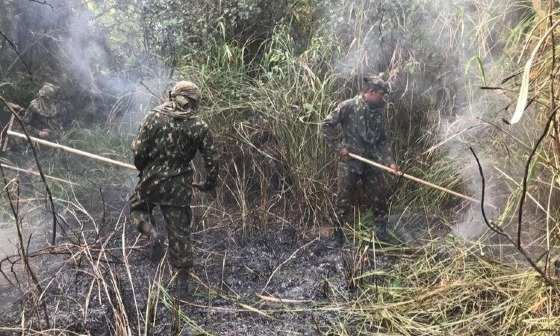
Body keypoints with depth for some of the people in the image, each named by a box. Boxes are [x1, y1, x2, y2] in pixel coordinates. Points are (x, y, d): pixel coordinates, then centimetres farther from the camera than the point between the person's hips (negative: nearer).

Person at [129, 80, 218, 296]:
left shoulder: (155, 117, -6)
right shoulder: (199, 126, -4)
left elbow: (139, 150, -8)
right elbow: (211, 159, -3)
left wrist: (142, 168, 13)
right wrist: (209, 184, 12)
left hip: (151, 180, 0)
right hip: (179, 185, 1)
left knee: (137, 208, 28)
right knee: (179, 231, 9)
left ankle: (152, 233, -1)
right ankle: (182, 280, 14)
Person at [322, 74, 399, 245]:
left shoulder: (379, 111, 5)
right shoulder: (347, 107, -11)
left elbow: (382, 140, 9)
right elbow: (327, 125, -8)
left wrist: (389, 162, -1)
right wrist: (339, 147, -11)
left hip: (372, 162, 5)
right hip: (349, 162, -4)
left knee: (379, 197, 9)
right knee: (344, 199, 3)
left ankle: (382, 230, 27)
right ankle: (339, 231, 20)